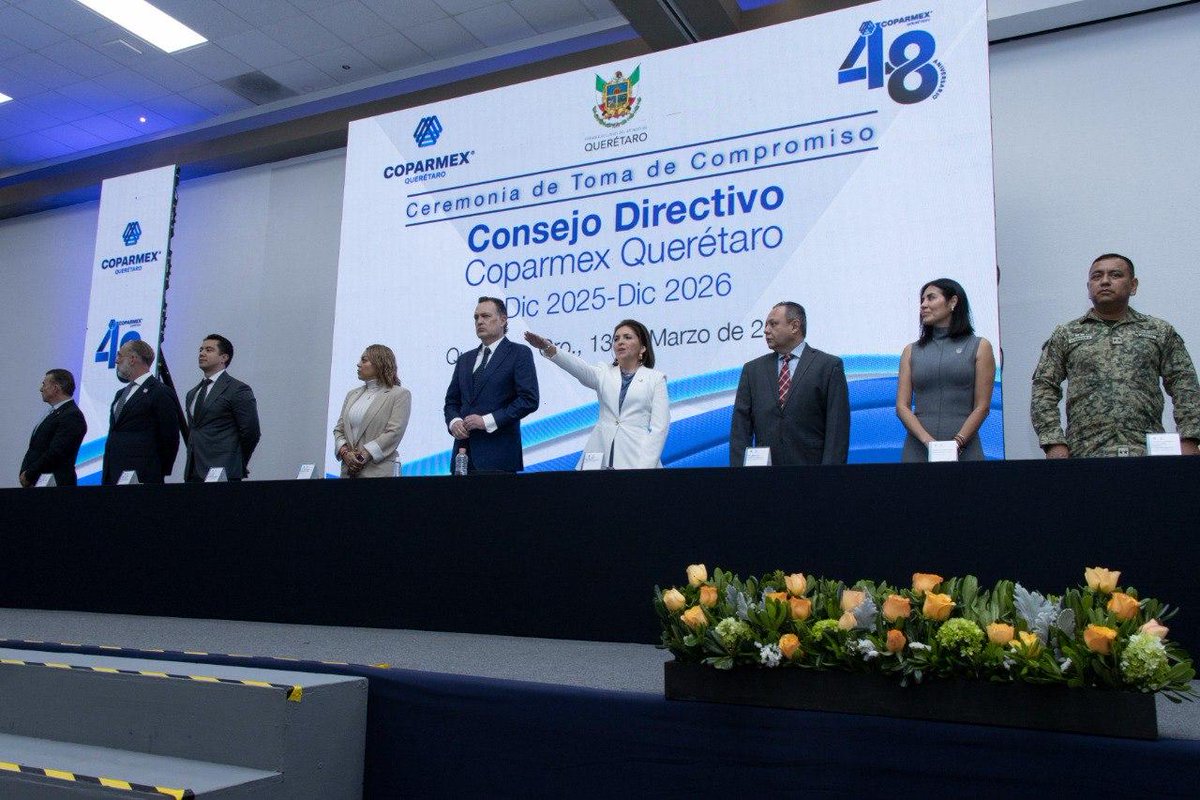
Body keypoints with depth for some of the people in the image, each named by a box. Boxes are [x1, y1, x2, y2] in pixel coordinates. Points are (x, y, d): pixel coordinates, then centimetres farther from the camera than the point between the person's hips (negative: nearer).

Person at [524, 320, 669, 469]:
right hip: (600, 459, 2)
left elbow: (659, 428, -4)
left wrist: (644, 467, -16)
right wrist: (548, 348, -28)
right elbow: (579, 367, -10)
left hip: (634, 461, -2)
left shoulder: (656, 379, 4)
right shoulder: (604, 373, 11)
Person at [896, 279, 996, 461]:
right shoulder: (911, 351, 11)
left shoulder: (980, 347, 7)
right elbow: (902, 406, 3)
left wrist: (957, 443, -12)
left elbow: (982, 406, 0)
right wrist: (928, 441, -11)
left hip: (964, 450, -1)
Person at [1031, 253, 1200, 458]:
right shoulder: (1065, 335, 12)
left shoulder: (1160, 332, 16)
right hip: (1085, 453, -1)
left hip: (1148, 451, 1)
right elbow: (1044, 389, 6)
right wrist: (1055, 444, -7)